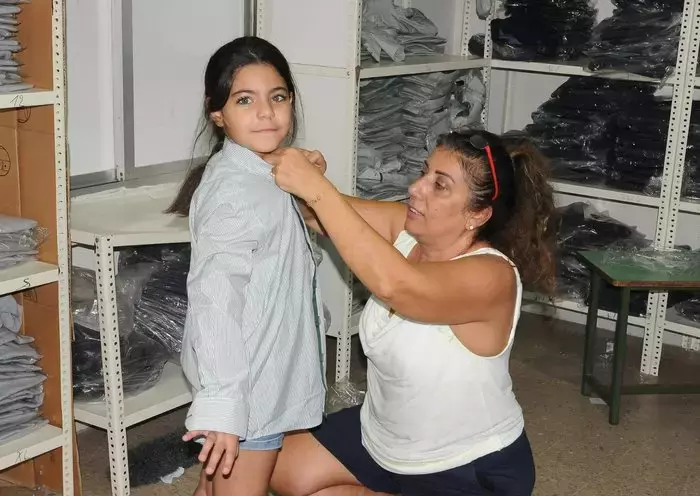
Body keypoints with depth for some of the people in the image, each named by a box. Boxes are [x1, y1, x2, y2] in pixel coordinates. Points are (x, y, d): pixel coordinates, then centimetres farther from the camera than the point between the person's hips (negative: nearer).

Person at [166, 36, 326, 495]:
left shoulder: (258, 175, 8)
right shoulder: (237, 190, -24)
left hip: (259, 374, 10)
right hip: (247, 384, -10)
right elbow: (214, 300, -31)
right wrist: (222, 403, -34)